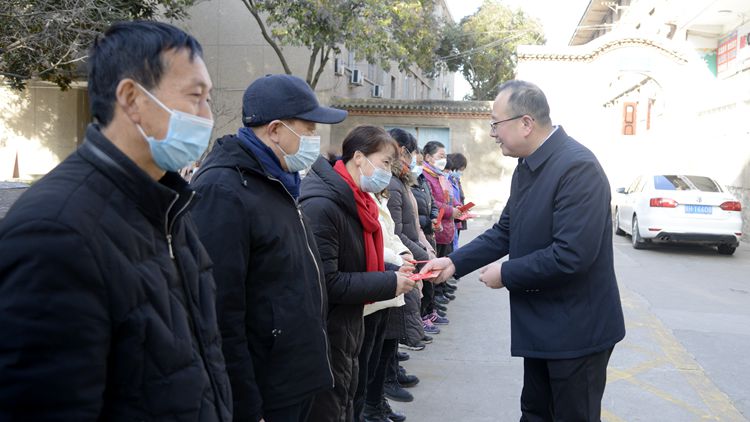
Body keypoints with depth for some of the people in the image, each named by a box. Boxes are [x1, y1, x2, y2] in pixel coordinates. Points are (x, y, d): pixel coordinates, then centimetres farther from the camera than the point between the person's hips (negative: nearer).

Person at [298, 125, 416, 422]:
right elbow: (326, 283, -26)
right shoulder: (321, 206, -24)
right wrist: (389, 284, -20)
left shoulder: (355, 202, 6)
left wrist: (393, 273, 1)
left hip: (349, 327, 9)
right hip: (325, 335, -9)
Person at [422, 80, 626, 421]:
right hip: (540, 325, 9)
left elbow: (571, 255, -29)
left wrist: (505, 274, -17)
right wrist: (455, 262, -1)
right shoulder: (526, 166, 5)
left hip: (576, 329, -9)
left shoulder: (577, 167, -24)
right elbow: (504, 232, 11)